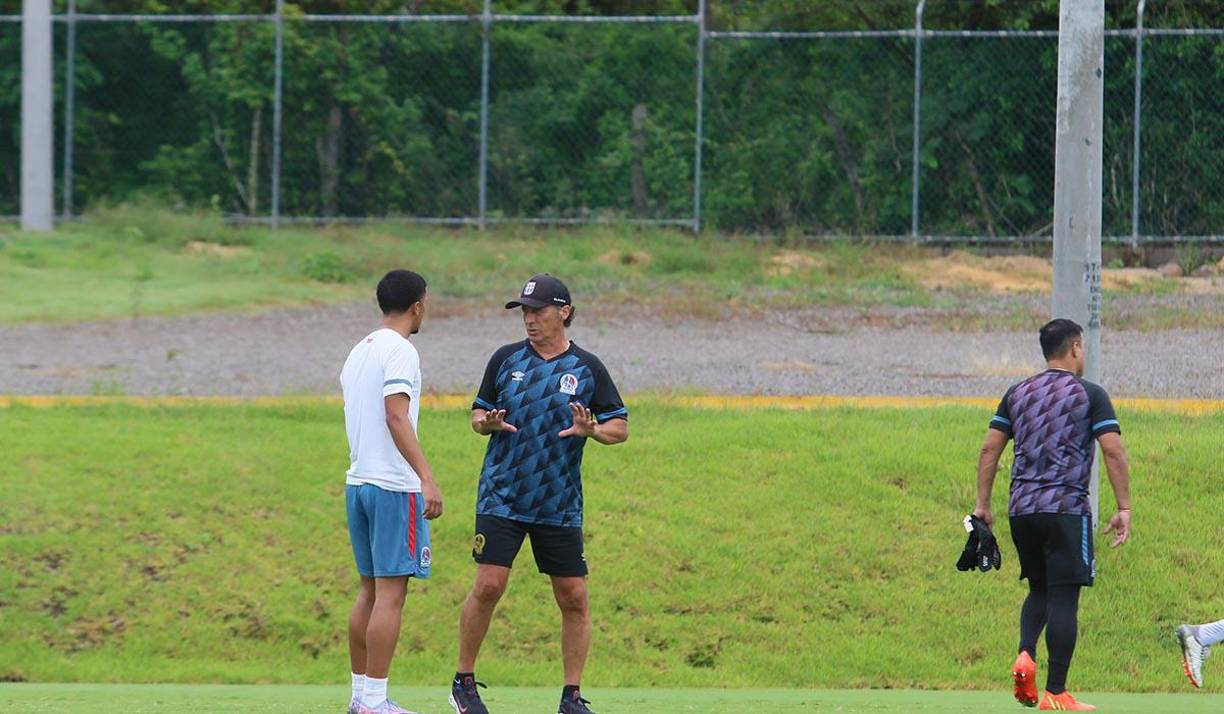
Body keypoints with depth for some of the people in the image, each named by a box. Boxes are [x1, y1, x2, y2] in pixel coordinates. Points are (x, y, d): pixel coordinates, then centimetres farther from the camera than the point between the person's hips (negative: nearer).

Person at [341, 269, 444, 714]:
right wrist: (426, 477, -28)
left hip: (358, 482, 9)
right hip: (394, 486, -9)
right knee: (391, 593, -7)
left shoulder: (358, 352, 16)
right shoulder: (399, 351, -11)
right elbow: (396, 417, -21)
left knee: (370, 590, 14)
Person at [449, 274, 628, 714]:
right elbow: (479, 415, 14)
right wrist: (487, 422, -10)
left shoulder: (586, 368, 3)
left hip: (560, 507, 1)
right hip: (501, 497, -1)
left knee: (574, 598, -1)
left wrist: (591, 430, -16)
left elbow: (620, 427, 5)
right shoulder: (506, 359, 6)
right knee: (488, 586, -10)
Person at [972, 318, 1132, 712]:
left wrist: (982, 505, 14)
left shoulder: (1018, 394, 14)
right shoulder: (1089, 394, 0)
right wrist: (1124, 508, -3)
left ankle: (1025, 656, -6)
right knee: (1063, 598, -2)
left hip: (1021, 510, 5)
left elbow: (989, 449, 11)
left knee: (1039, 589, 20)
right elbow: (1114, 451, -7)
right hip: (1066, 509, -5)